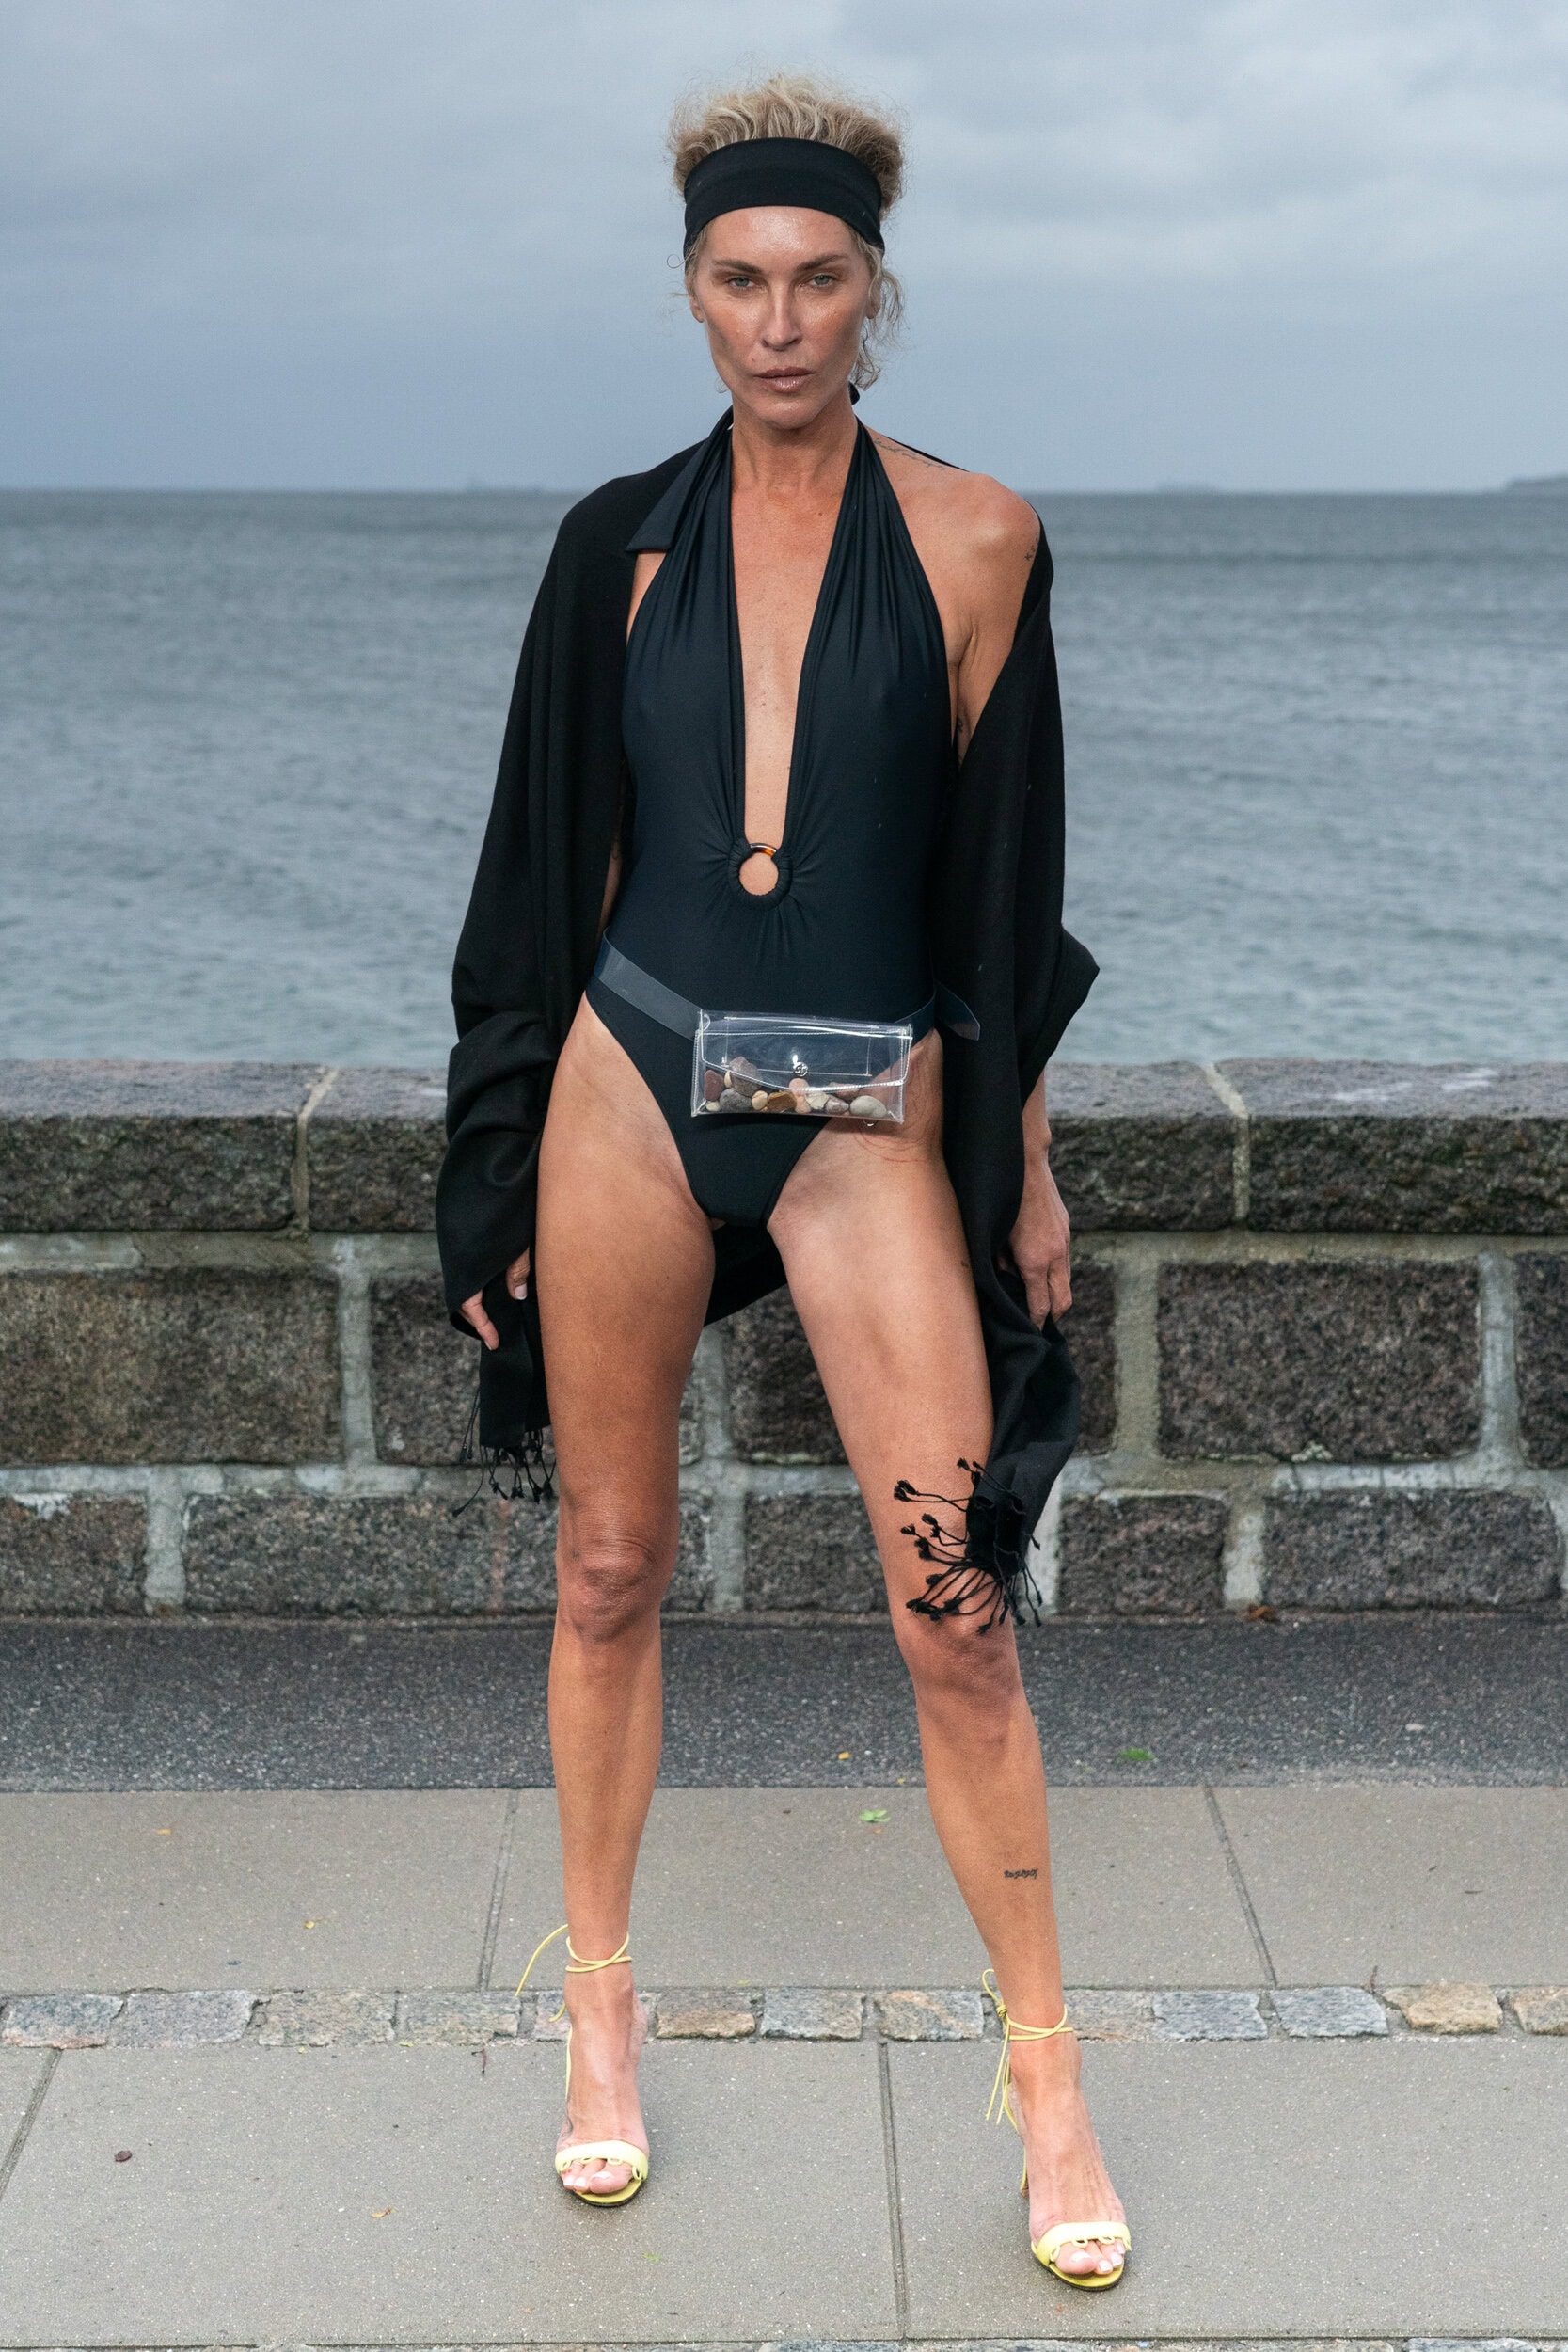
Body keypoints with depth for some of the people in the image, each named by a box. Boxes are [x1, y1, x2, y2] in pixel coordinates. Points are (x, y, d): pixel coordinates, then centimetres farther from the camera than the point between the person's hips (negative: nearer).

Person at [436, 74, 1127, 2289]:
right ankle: (600, 2002, 28)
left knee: (957, 1608, -3)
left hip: (870, 1115, -1)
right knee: (610, 1567, 9)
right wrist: (496, 1173, 7)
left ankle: (1044, 2070, 14)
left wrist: (1024, 1164, 4)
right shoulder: (623, 541, 5)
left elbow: (1000, 882, 3)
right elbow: (552, 860, 8)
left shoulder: (971, 539, 1)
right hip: (636, 1084, 2)